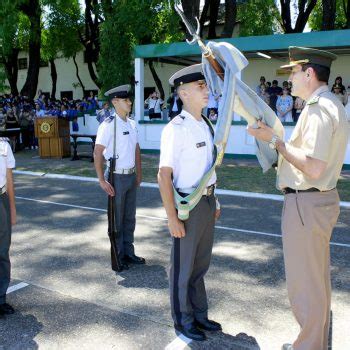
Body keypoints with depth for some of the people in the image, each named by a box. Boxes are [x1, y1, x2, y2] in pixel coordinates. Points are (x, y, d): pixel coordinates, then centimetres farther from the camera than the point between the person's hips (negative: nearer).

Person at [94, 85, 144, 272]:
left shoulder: (132, 124, 6)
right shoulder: (108, 125, -15)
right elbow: (97, 154, -17)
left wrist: (138, 174, 12)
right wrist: (102, 181, -19)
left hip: (131, 176, 6)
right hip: (117, 177, -6)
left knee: (129, 218, 16)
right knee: (117, 220, 6)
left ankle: (128, 252, 31)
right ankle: (118, 257, 21)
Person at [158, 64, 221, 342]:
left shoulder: (206, 125, 6)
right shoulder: (176, 129, -19)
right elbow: (164, 175, -20)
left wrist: (214, 200, 16)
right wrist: (172, 217, -20)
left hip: (207, 201, 8)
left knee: (201, 263, 22)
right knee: (183, 267, 11)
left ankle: (199, 314, 42)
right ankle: (183, 321, 33)